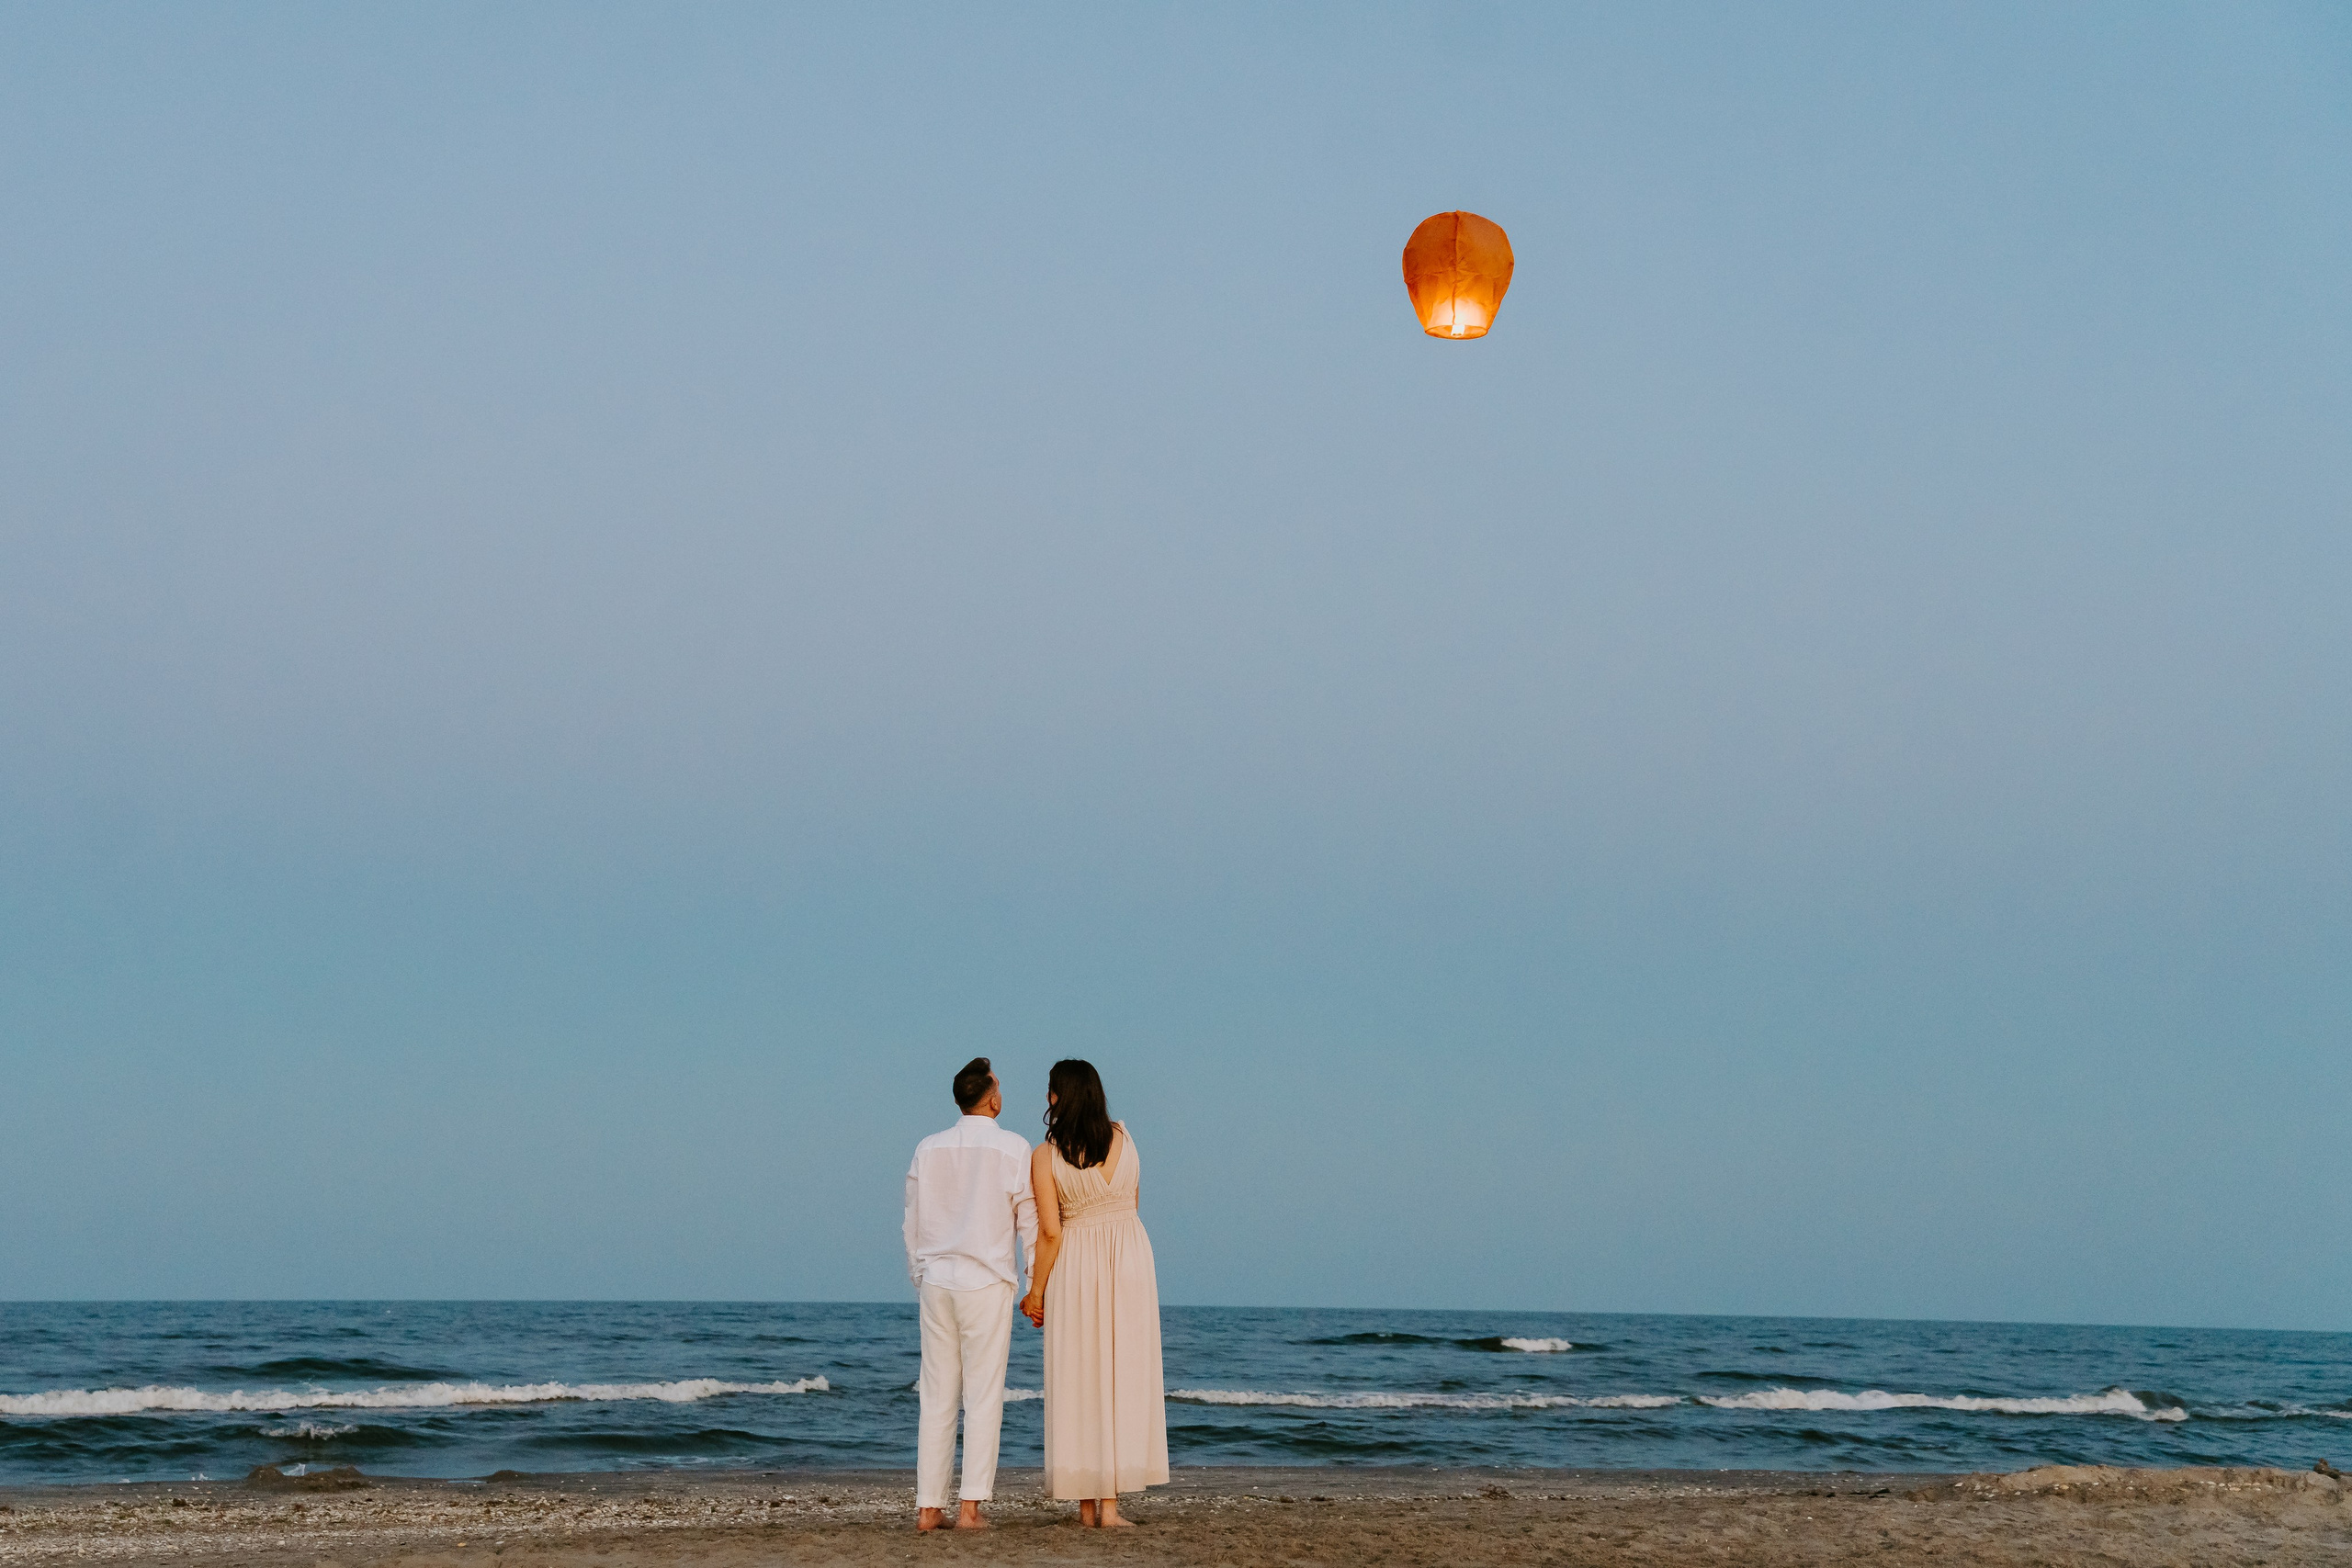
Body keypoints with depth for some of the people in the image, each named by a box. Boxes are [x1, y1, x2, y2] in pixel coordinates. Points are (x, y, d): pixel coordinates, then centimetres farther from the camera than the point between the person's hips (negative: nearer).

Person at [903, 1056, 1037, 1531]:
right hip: (987, 1282, -4)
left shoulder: (928, 1150, 8)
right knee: (983, 1397, 0)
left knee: (937, 1398, 7)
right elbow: (1030, 1221, -2)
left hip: (936, 1282, 4)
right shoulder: (1013, 1148, -3)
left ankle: (928, 1507, 6)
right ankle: (971, 1506, -4)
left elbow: (912, 1225, 11)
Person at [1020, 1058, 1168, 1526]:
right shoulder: (1123, 1137, 0)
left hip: (1075, 1265, -1)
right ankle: (1110, 1503, -1)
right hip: (1130, 1258, 2)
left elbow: (1050, 1231, -11)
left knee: (1079, 1382, 7)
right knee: (1123, 1380, 2)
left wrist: (1036, 1291, -2)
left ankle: (1087, 1502, 9)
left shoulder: (1045, 1157, -10)